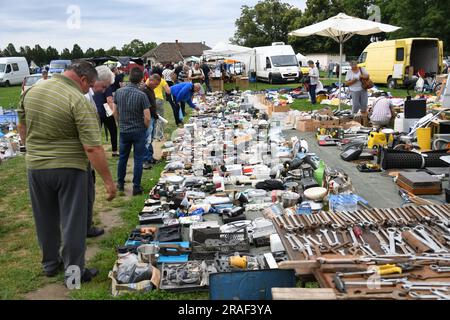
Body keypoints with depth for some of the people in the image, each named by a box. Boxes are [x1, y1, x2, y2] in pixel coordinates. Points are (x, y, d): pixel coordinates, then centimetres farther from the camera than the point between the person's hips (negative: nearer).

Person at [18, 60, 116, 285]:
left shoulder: (31, 92, 2)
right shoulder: (80, 102, -18)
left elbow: (22, 129, 15)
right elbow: (92, 148, -23)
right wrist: (108, 181, -18)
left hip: (35, 167, 6)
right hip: (69, 168, -5)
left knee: (46, 220, 20)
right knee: (73, 221, 7)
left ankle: (50, 264, 35)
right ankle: (74, 272, 17)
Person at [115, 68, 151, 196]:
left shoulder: (119, 92, -4)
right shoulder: (142, 95, -17)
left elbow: (116, 112, 6)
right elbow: (147, 118, -19)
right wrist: (145, 127, 1)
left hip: (123, 131, 4)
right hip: (139, 131, -4)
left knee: (122, 157, 18)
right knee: (138, 159, 6)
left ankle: (120, 183, 30)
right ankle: (136, 187, 11)